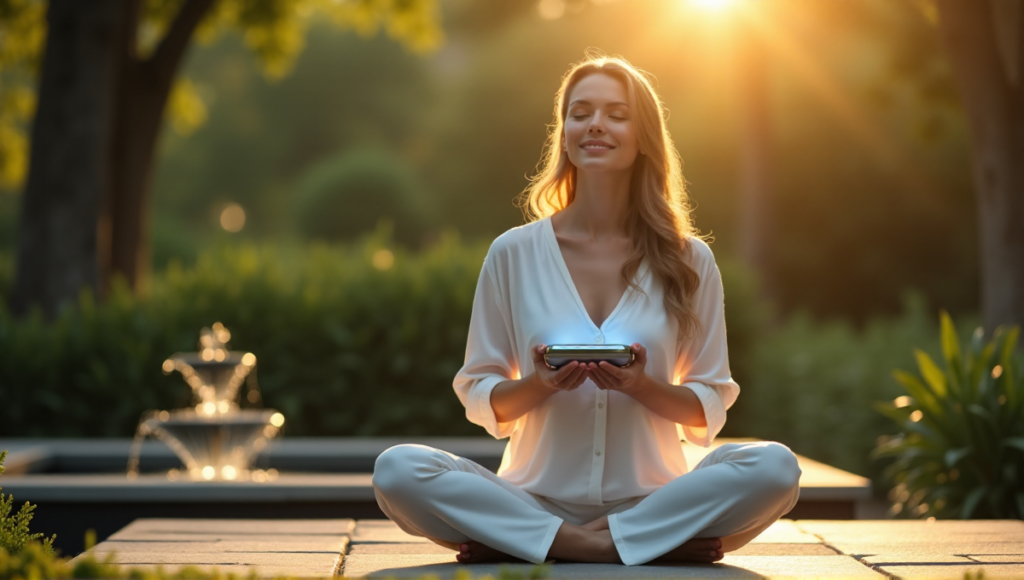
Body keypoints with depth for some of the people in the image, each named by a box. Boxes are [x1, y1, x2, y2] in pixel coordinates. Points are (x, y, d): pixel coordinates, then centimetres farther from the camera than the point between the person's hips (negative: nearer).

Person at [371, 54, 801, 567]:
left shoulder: (688, 261, 5)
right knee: (397, 471, -27)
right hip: (537, 497, 0)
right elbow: (478, 399, 6)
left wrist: (643, 386, -14)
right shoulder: (513, 254, 4)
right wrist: (540, 384, -15)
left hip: (650, 499, 1)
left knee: (775, 468, -29)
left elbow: (709, 412, 6)